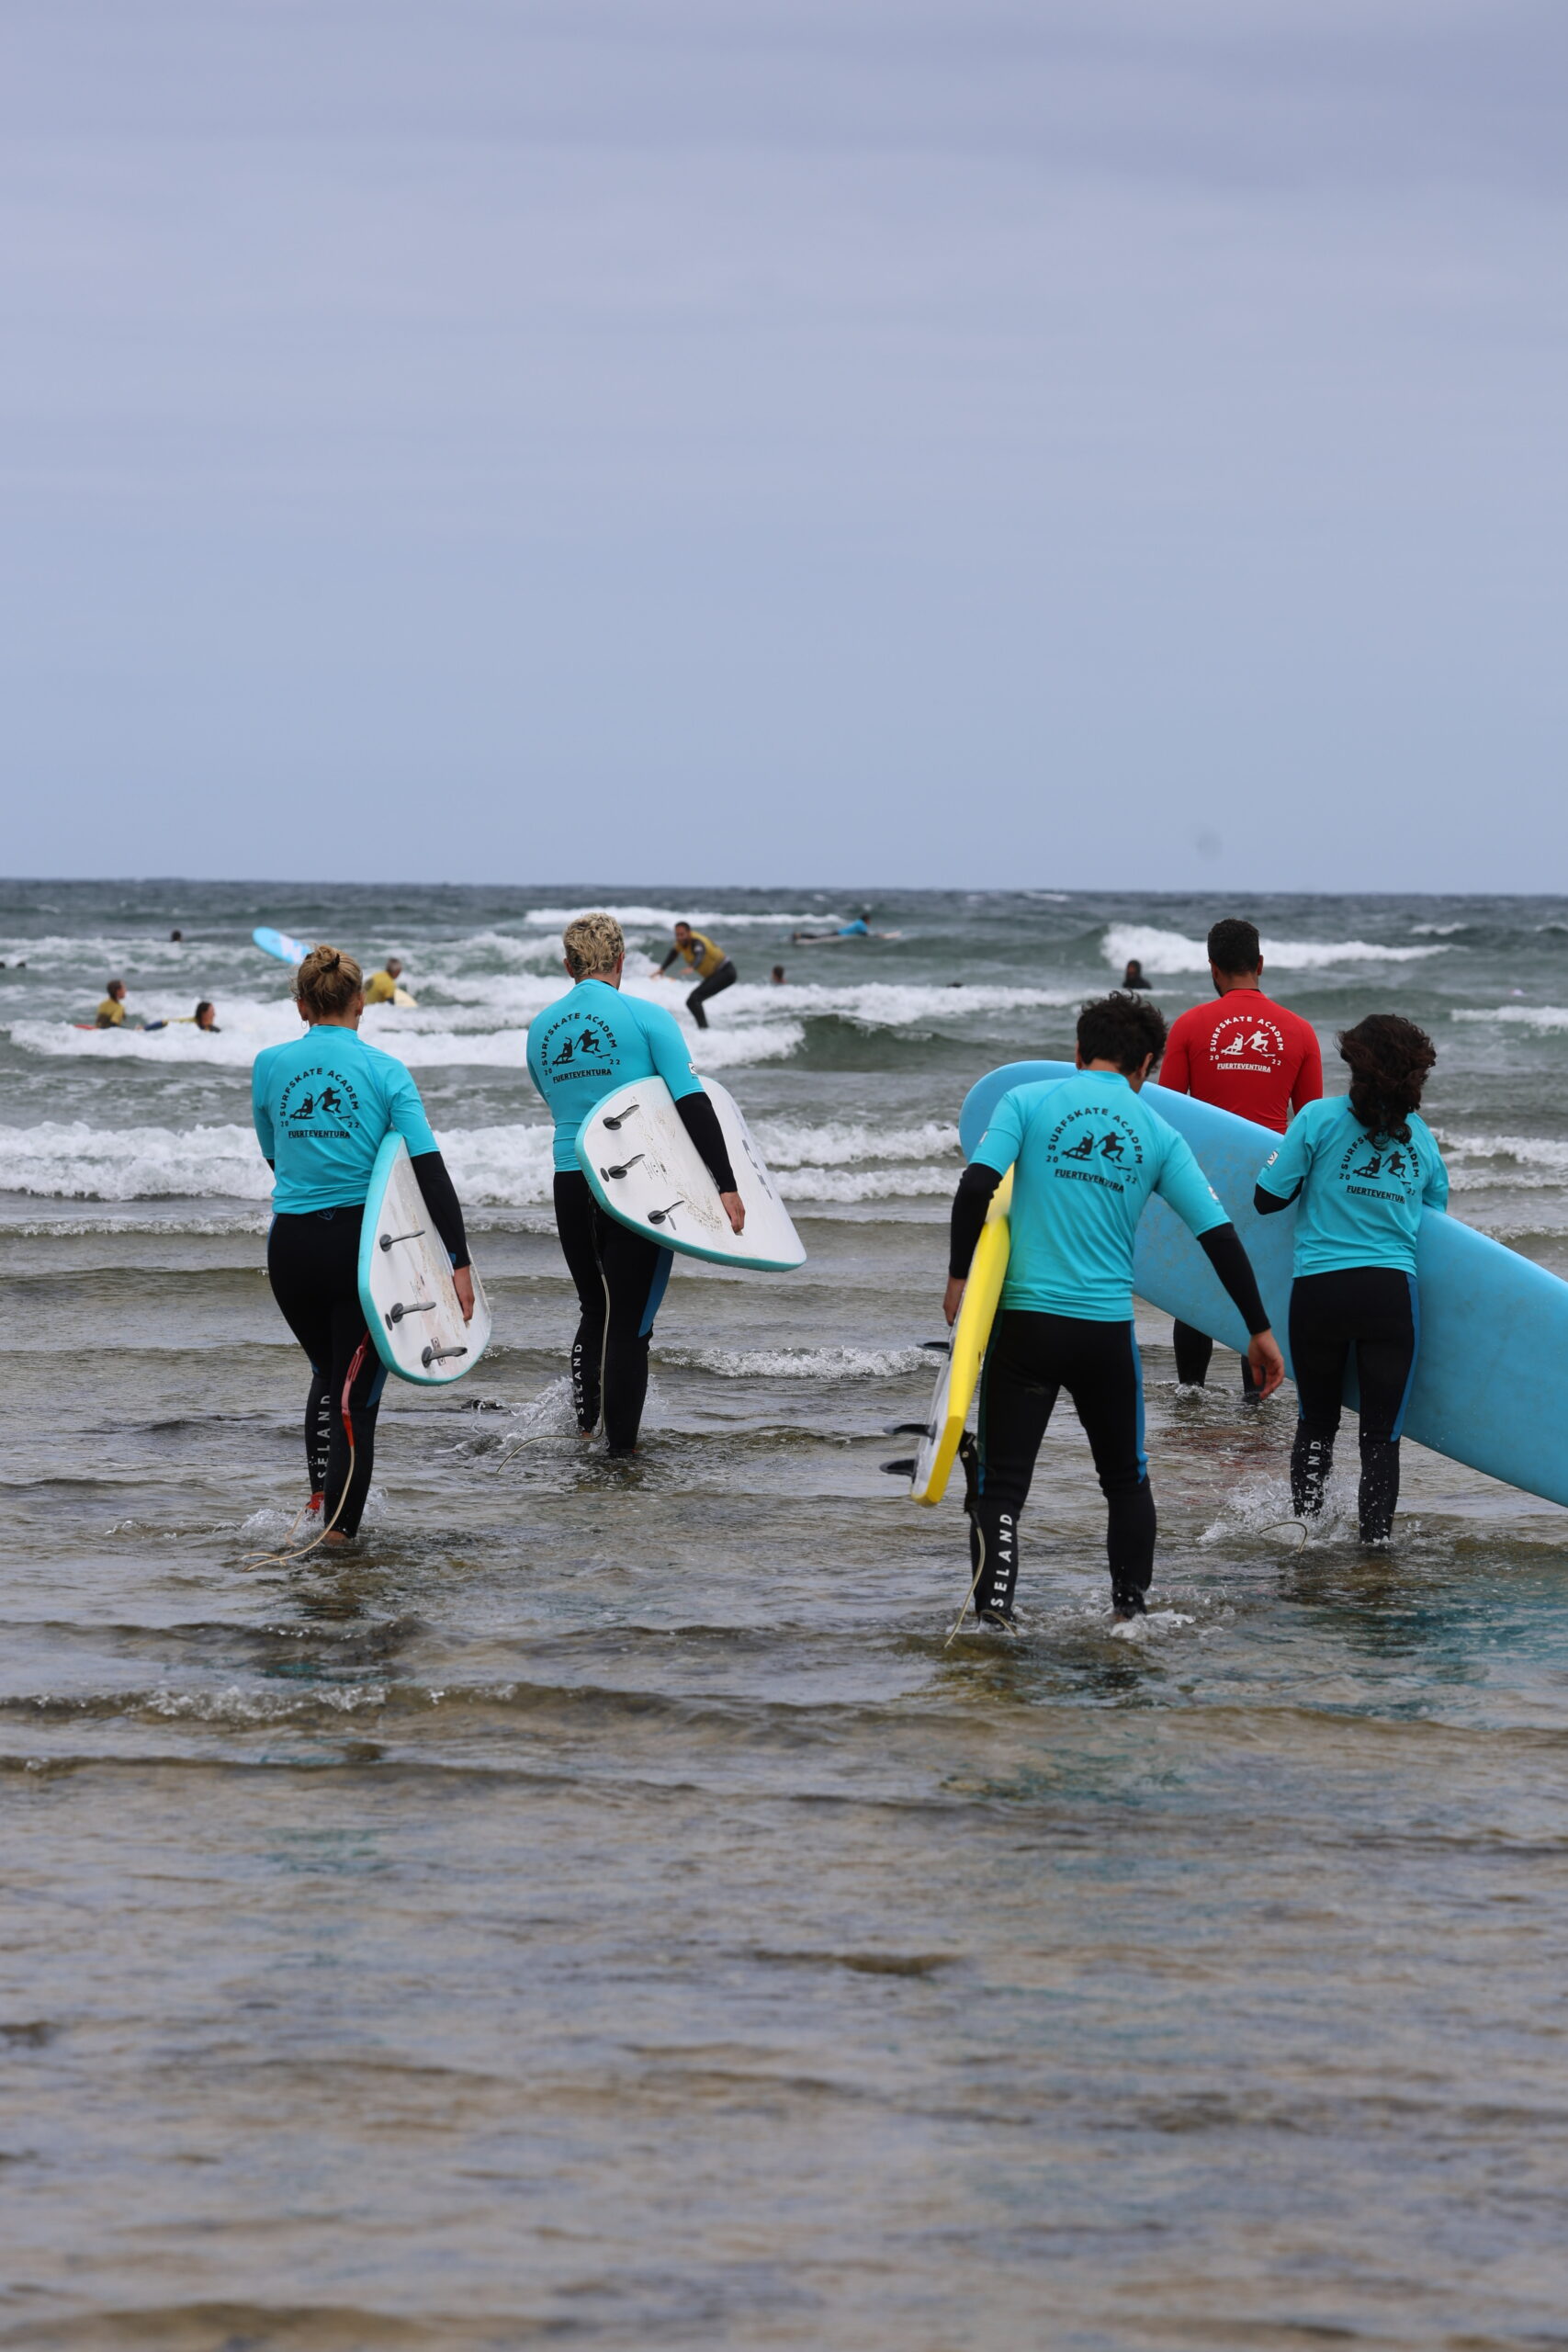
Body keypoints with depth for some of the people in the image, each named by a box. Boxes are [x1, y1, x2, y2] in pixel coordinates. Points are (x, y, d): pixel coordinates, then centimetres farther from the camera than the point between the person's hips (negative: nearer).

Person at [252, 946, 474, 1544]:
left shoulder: (270, 1066, 2)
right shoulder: (384, 1070, -5)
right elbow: (430, 1167, -11)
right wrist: (460, 1261, -12)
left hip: (290, 1245, 2)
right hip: (361, 1242, -2)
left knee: (326, 1371, 24)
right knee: (357, 1387, 5)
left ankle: (321, 1496, 16)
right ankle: (340, 1525, 2)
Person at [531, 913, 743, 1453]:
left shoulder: (540, 1028, 9)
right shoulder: (647, 1018, -6)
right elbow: (693, 1103, -13)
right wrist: (727, 1185, -15)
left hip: (569, 1183, 4)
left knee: (594, 1311, 20)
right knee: (629, 1322, 0)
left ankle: (584, 1429, 21)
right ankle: (620, 1448, 1)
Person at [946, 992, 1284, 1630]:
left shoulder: (1028, 1102, 2)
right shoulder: (1158, 1135, 6)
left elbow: (976, 1186, -13)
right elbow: (1219, 1235, 4)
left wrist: (959, 1278, -4)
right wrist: (1260, 1330, 10)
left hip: (1027, 1318, -1)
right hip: (1108, 1330, 1)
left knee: (1000, 1482, -1)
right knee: (1126, 1478, 20)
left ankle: (993, 1608, -17)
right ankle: (1130, 1609, 21)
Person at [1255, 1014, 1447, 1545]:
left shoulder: (1320, 1118, -3)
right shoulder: (1421, 1138, 8)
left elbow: (1267, 1199, -1)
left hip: (1319, 1289, -1)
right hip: (1391, 1292, 1)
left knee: (1317, 1422, 16)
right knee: (1381, 1431, 4)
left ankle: (1304, 1526, 17)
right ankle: (1375, 1537, -4)